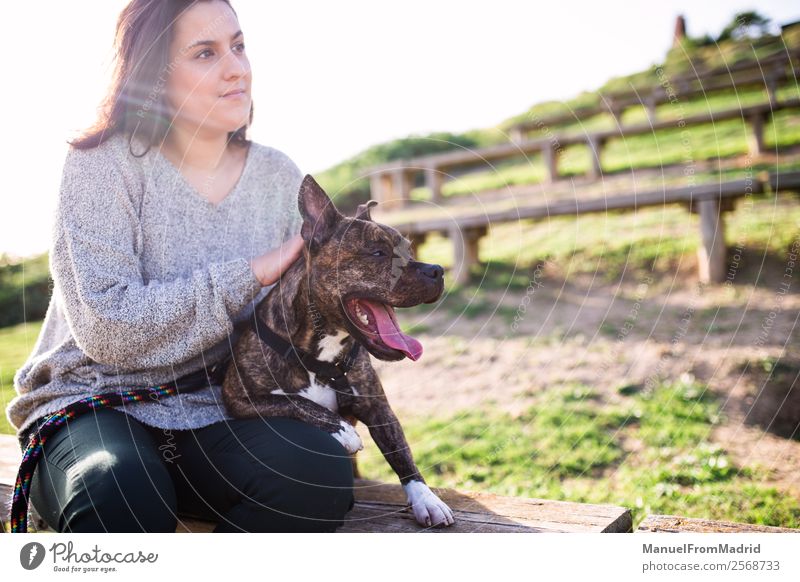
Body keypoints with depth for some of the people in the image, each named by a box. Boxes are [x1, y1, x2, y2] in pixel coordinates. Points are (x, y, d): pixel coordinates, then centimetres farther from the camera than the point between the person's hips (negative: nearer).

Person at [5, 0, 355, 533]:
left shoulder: (279, 177, 4)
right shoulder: (103, 167, -9)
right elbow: (107, 328, -20)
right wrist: (251, 274, -20)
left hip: (214, 415, 4)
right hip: (94, 402, -3)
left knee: (321, 476, -25)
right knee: (119, 495, -36)